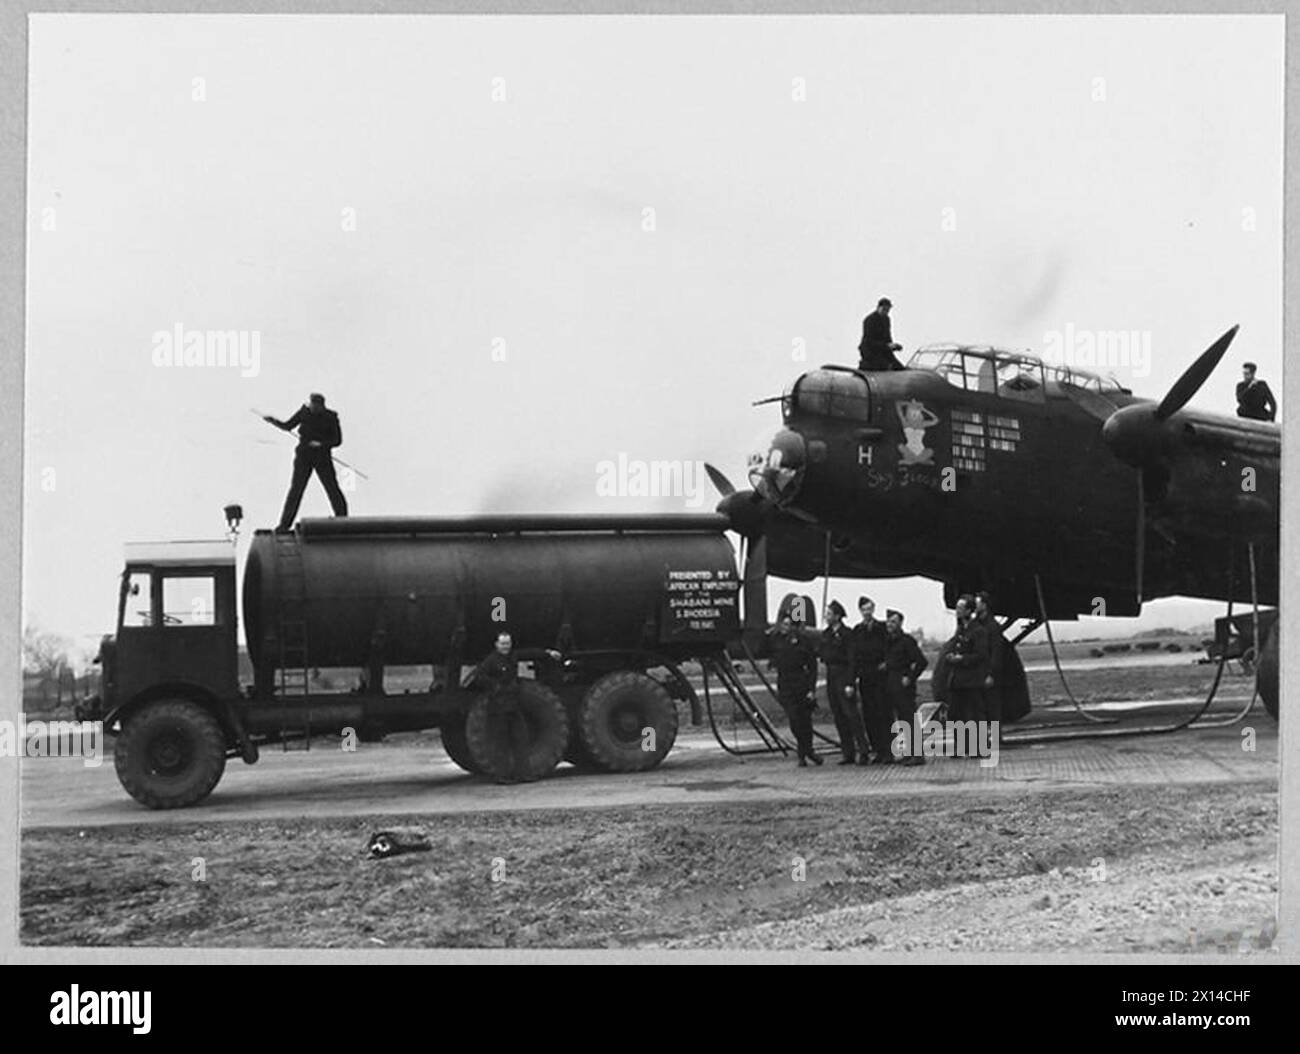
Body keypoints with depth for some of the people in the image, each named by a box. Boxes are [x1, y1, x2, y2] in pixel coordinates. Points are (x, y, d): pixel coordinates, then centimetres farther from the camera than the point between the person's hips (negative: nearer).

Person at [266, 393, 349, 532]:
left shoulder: (331, 417, -5)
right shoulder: (304, 412, 0)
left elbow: (338, 440, -4)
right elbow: (288, 426, 7)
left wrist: (322, 444, -19)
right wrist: (274, 421, -9)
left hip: (323, 457, -1)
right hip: (304, 456, 1)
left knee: (333, 489, -1)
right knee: (295, 489, -2)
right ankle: (285, 524, 3)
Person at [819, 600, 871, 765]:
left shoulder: (847, 634, -10)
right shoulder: (826, 634, 12)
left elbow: (852, 660, -14)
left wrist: (850, 684, -19)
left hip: (844, 675, -8)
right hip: (830, 676, 8)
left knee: (851, 713, -9)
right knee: (838, 716, 7)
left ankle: (863, 751, -5)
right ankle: (848, 753, 11)